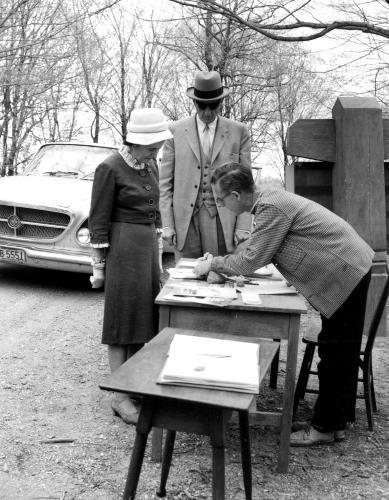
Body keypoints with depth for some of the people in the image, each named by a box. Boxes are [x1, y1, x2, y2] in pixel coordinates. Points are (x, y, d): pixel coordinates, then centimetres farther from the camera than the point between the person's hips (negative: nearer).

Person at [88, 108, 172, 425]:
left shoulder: (151, 166, 9)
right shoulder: (110, 168, -12)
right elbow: (99, 220, -11)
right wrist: (99, 265, -10)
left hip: (149, 245, 7)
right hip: (122, 248, -7)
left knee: (145, 316, 11)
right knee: (123, 320, -2)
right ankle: (120, 396, 8)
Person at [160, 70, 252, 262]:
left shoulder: (239, 132, 6)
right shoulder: (176, 131, 6)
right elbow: (165, 182, 6)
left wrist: (243, 226, -2)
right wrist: (167, 224, -1)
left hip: (223, 221, 0)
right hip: (186, 220, 0)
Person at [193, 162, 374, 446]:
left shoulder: (271, 208, -23)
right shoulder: (268, 201, 7)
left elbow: (251, 262, -19)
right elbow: (258, 254, 14)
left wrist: (213, 264, -5)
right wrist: (220, 262, 5)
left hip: (347, 273, -10)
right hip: (344, 270, 10)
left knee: (338, 355, 0)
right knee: (336, 352, 15)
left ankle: (326, 428, 12)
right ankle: (335, 421, 27)